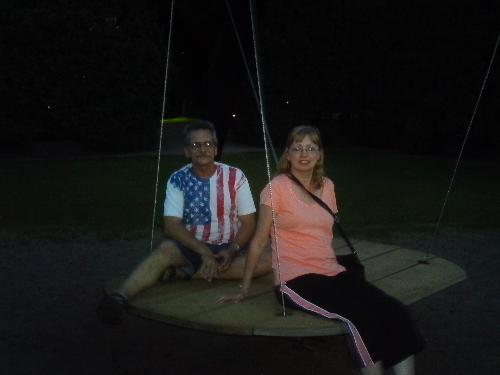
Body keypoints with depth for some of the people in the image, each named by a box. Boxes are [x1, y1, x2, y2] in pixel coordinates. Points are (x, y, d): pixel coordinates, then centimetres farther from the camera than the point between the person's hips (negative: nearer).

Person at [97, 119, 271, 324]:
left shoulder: (235, 177, -6)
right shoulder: (178, 180, -7)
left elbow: (248, 223, -4)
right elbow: (171, 225, -14)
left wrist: (233, 250, -21)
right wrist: (203, 251, -26)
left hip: (228, 250, 1)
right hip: (192, 247, -1)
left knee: (268, 260, -26)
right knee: (166, 249, -33)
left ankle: (189, 272, -23)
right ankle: (120, 296, -49)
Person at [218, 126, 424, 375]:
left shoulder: (327, 186, 12)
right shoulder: (277, 188, -5)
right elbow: (259, 241, -1)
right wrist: (244, 289, 2)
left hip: (332, 272, 6)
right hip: (295, 280, -6)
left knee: (395, 312, -18)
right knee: (363, 318, -29)